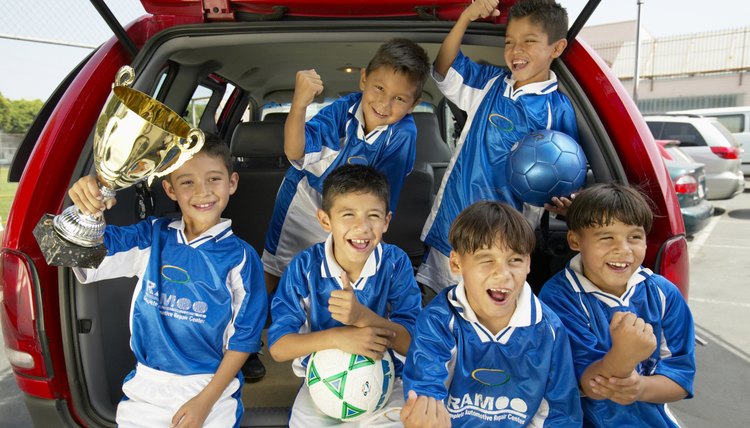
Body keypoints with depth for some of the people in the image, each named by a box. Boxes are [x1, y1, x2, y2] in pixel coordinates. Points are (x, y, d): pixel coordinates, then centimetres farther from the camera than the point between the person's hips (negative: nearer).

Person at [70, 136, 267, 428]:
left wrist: (205, 400, -11)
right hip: (146, 387, 3)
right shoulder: (152, 238, -2)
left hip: (212, 390, -2)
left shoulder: (240, 258, -12)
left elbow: (243, 337, -8)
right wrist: (87, 207, -28)